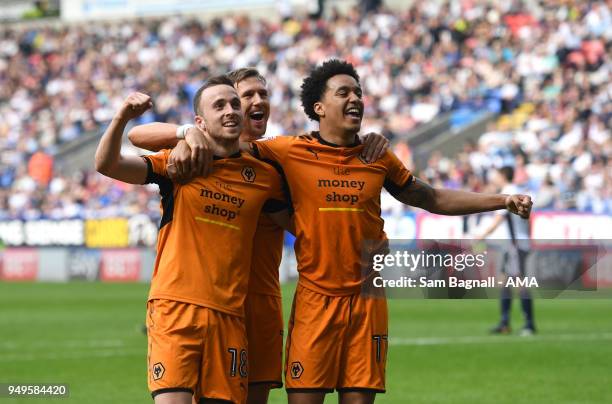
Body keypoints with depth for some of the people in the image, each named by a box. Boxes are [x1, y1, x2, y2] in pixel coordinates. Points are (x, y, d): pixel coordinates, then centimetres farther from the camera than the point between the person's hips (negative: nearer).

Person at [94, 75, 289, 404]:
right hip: (175, 306, -3)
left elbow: (296, 224, 24)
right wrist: (121, 118, -18)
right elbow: (106, 164, -4)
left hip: (229, 314, 3)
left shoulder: (263, 175, 10)